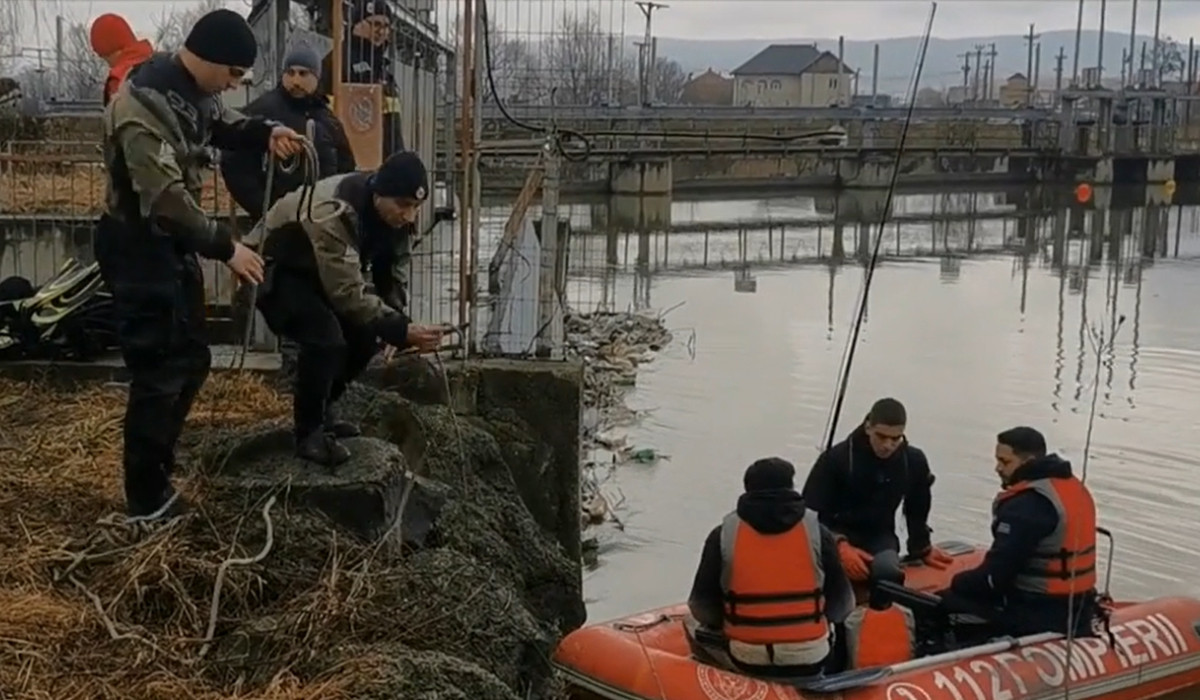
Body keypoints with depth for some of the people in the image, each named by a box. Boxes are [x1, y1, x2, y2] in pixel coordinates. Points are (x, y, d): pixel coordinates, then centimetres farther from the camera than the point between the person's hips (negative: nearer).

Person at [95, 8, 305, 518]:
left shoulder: (194, 89, 2)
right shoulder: (141, 105, -28)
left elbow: (217, 124, 23)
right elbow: (165, 196, -31)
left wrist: (265, 133, 1)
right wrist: (225, 247, -24)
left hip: (174, 241, 10)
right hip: (139, 247, -10)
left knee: (191, 359, 18)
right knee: (159, 371, -5)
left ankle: (159, 469, 34)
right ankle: (147, 499, 7)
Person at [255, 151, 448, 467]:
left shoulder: (385, 209, -12)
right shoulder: (334, 214, -38)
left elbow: (388, 274, 3)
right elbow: (348, 294, -39)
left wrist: (401, 328, -5)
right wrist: (402, 330, -42)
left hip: (318, 273, 8)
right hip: (275, 272, -8)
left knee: (364, 336, 1)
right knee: (326, 338, -28)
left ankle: (321, 412, 19)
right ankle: (309, 432, -11)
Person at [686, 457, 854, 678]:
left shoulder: (723, 534, -6)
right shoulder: (817, 531, -4)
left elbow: (703, 608, -2)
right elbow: (842, 604, 1)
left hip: (746, 660, -1)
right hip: (809, 660, 2)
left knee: (694, 625, 26)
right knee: (840, 626, 34)